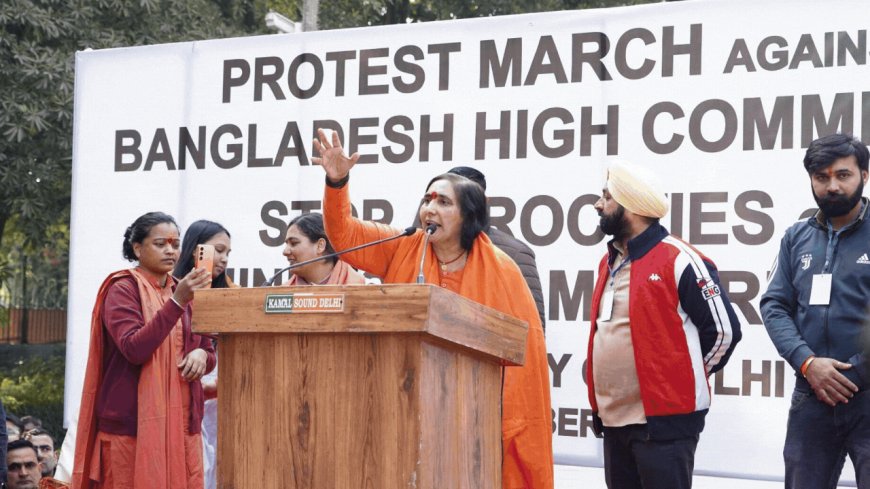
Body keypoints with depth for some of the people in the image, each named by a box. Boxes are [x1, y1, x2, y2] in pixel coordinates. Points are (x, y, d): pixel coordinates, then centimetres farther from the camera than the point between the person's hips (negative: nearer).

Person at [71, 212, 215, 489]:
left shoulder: (183, 292, 14)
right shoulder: (123, 290, -5)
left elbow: (210, 353, 19)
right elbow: (134, 349, -20)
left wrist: (201, 355, -5)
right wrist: (176, 302, -26)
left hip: (182, 423, 6)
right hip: (134, 423, -6)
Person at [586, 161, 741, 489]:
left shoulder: (679, 260, -11)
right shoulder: (609, 262, 14)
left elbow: (723, 330, -10)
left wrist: (682, 379, 0)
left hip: (665, 420, -8)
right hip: (614, 420, 8)